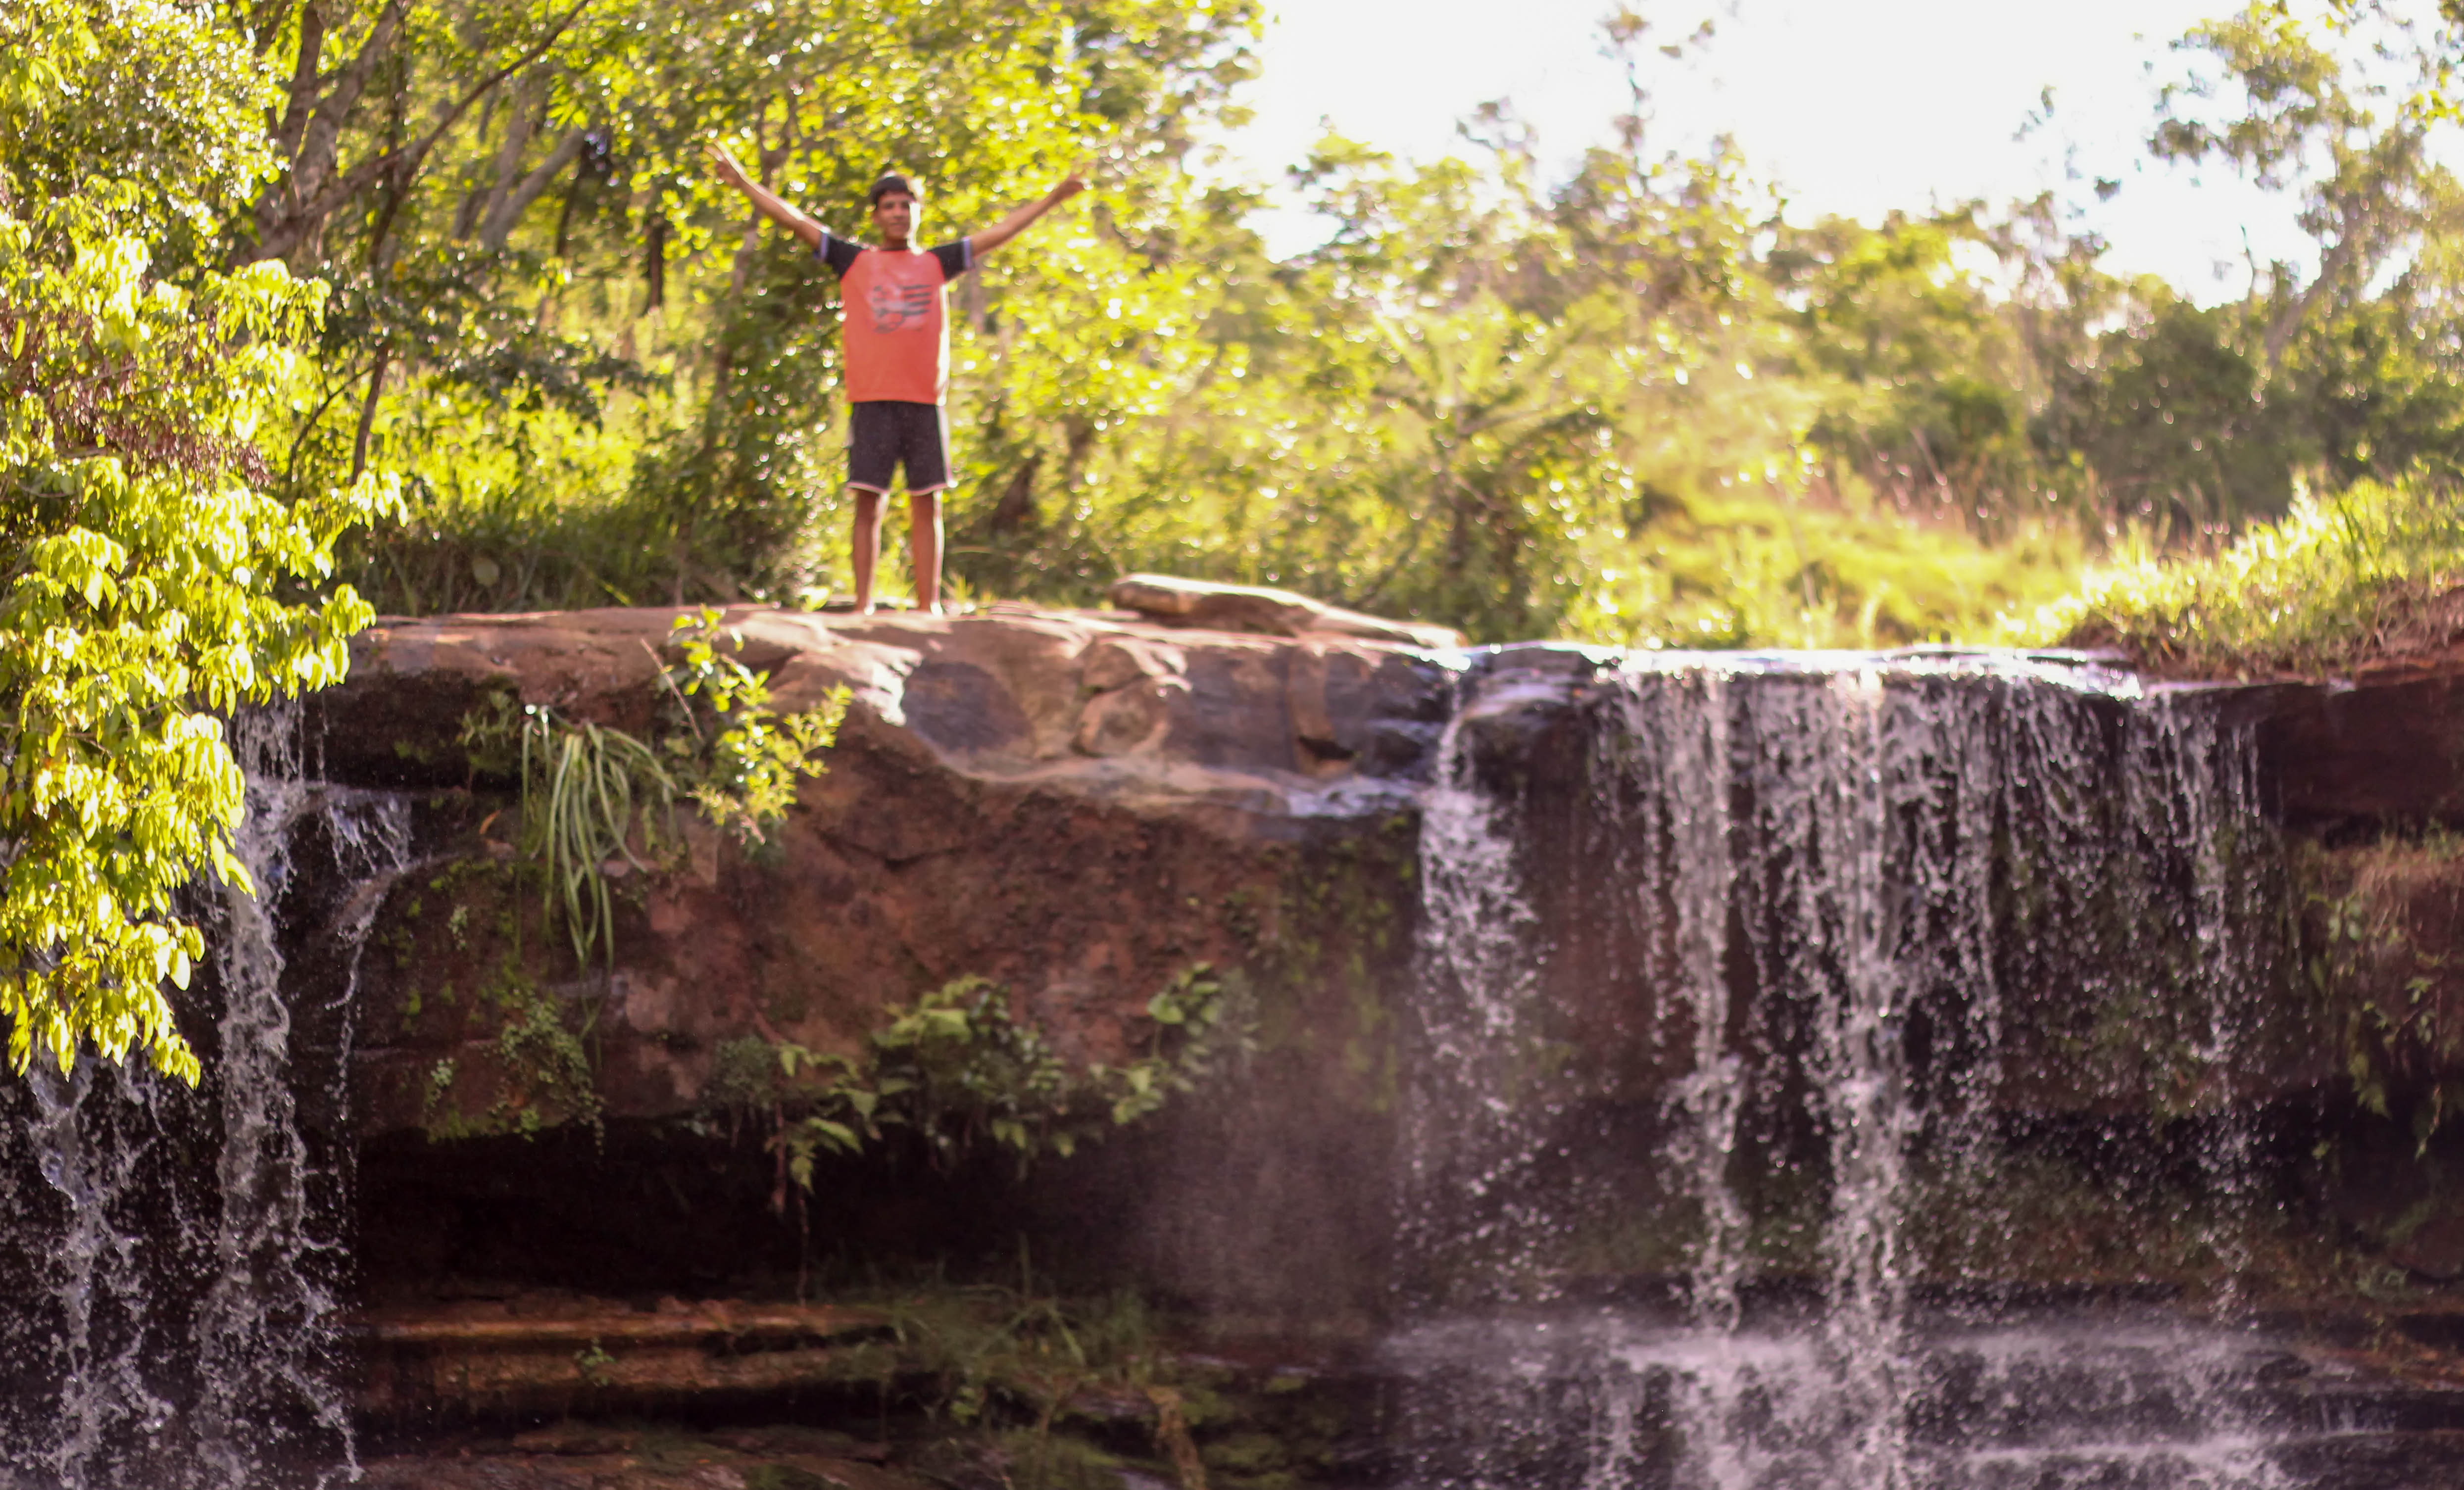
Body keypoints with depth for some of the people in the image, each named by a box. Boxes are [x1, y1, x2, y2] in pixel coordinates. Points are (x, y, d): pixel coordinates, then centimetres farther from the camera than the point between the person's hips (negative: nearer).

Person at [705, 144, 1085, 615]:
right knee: (869, 504, -2)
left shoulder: (937, 264, 14)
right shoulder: (854, 261, 10)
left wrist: (1054, 198, 14)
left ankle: (929, 606, 5)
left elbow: (1000, 233, 16)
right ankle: (863, 607, -2)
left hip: (925, 400, 2)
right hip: (871, 401, -2)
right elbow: (795, 221, 6)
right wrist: (743, 183, 1)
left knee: (927, 505, 2)